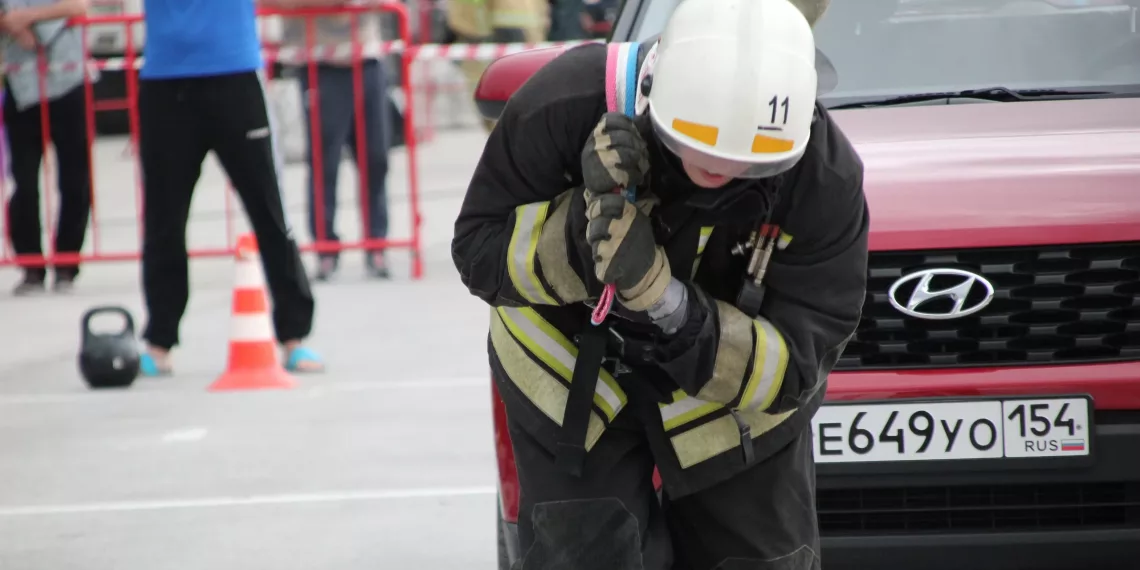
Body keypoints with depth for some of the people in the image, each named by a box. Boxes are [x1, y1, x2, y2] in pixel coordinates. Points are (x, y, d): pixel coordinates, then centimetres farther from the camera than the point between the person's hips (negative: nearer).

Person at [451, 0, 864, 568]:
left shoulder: (825, 179, -29)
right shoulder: (569, 103, -32)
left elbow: (794, 367, -27)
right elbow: (478, 250, -20)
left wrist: (664, 300, -43)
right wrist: (583, 227, -41)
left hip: (740, 387, 1)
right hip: (571, 375, -1)